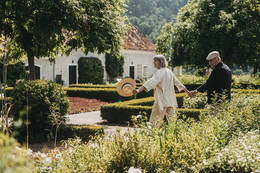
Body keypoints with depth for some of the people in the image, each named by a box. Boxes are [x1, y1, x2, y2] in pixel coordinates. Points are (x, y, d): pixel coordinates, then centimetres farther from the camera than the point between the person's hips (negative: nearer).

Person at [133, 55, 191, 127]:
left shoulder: (159, 73, -12)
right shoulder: (169, 72, 13)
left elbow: (151, 82, -27)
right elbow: (178, 83, 21)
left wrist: (138, 90, -38)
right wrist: (187, 91, 33)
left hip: (162, 101, -8)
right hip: (171, 101, 8)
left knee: (154, 121, -4)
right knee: (172, 121, 9)